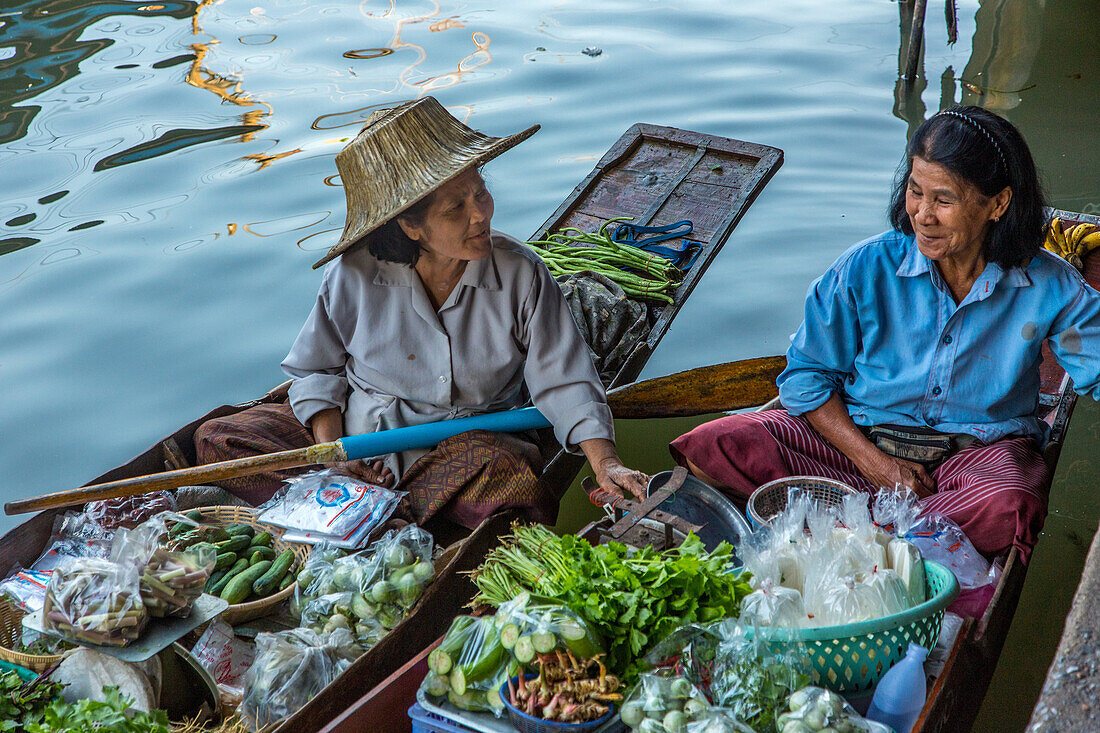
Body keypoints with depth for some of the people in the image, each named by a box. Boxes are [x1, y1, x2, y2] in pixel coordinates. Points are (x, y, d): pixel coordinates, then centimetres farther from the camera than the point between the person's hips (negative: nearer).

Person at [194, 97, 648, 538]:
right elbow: (315, 369, 6)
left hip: (470, 448, -1)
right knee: (217, 440, -15)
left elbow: (563, 381, -8)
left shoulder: (521, 276, -9)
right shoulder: (352, 275, -9)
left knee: (510, 474, -38)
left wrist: (605, 463, -22)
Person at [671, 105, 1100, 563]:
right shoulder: (867, 268, -4)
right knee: (712, 447, -23)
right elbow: (806, 375, 0)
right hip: (859, 438, 1)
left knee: (1005, 511, -40)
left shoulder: (1049, 286, -4)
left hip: (980, 451, -1)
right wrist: (872, 462, -11)